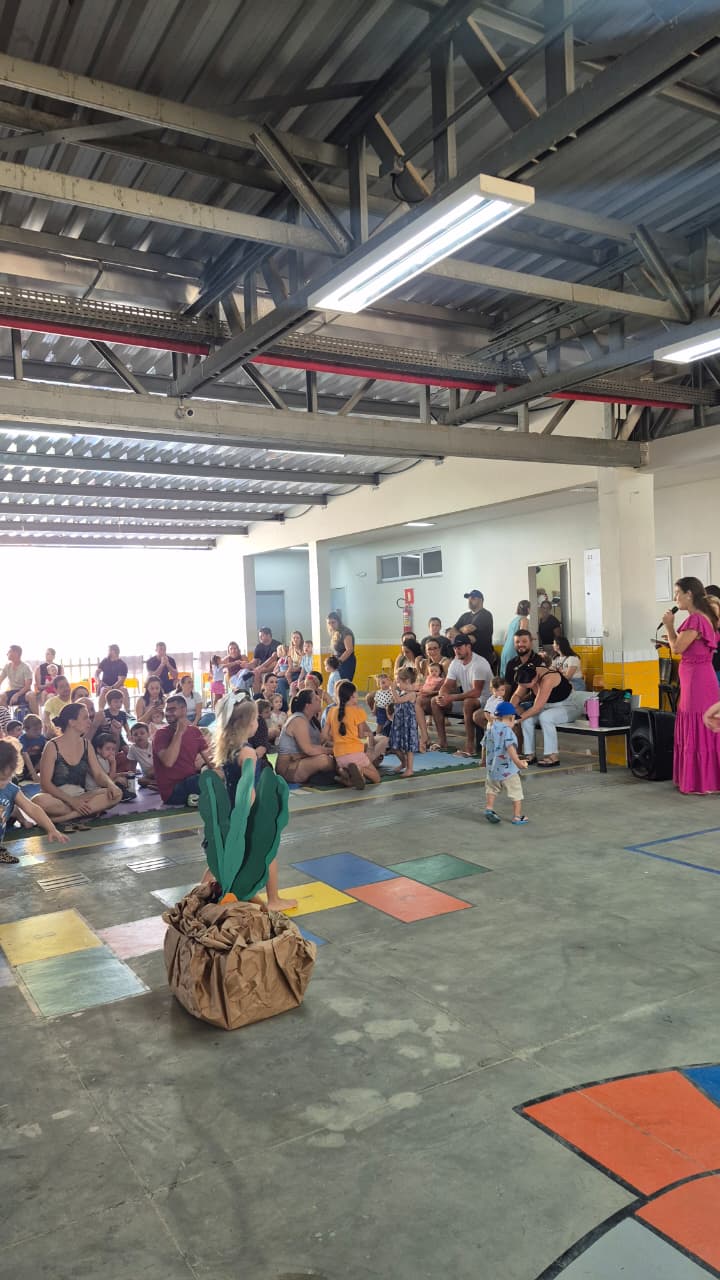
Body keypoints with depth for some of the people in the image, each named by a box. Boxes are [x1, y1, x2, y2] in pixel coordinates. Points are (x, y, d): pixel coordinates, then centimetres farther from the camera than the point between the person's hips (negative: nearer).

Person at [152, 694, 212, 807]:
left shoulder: (195, 731, 9)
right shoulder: (161, 734, -7)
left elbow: (209, 758, 6)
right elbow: (168, 762, -24)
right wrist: (179, 732, -21)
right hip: (172, 790, -6)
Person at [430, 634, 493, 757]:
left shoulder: (479, 663, -22)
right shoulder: (455, 663, 3)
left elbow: (476, 692, -31)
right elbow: (446, 685, 2)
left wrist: (451, 698, -33)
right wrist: (442, 696, -23)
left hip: (484, 699, -8)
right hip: (465, 697, 8)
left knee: (468, 703, -40)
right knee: (435, 701, -2)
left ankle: (470, 748, -35)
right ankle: (442, 742, 1)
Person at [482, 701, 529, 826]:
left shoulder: (490, 729, 6)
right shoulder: (507, 730, -16)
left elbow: (484, 746, 18)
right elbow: (510, 747, -31)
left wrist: (484, 760, 34)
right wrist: (517, 762, -39)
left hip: (491, 768, 6)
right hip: (508, 770, -6)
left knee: (491, 789, 26)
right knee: (516, 793, 7)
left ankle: (489, 808, 12)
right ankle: (517, 817, 12)